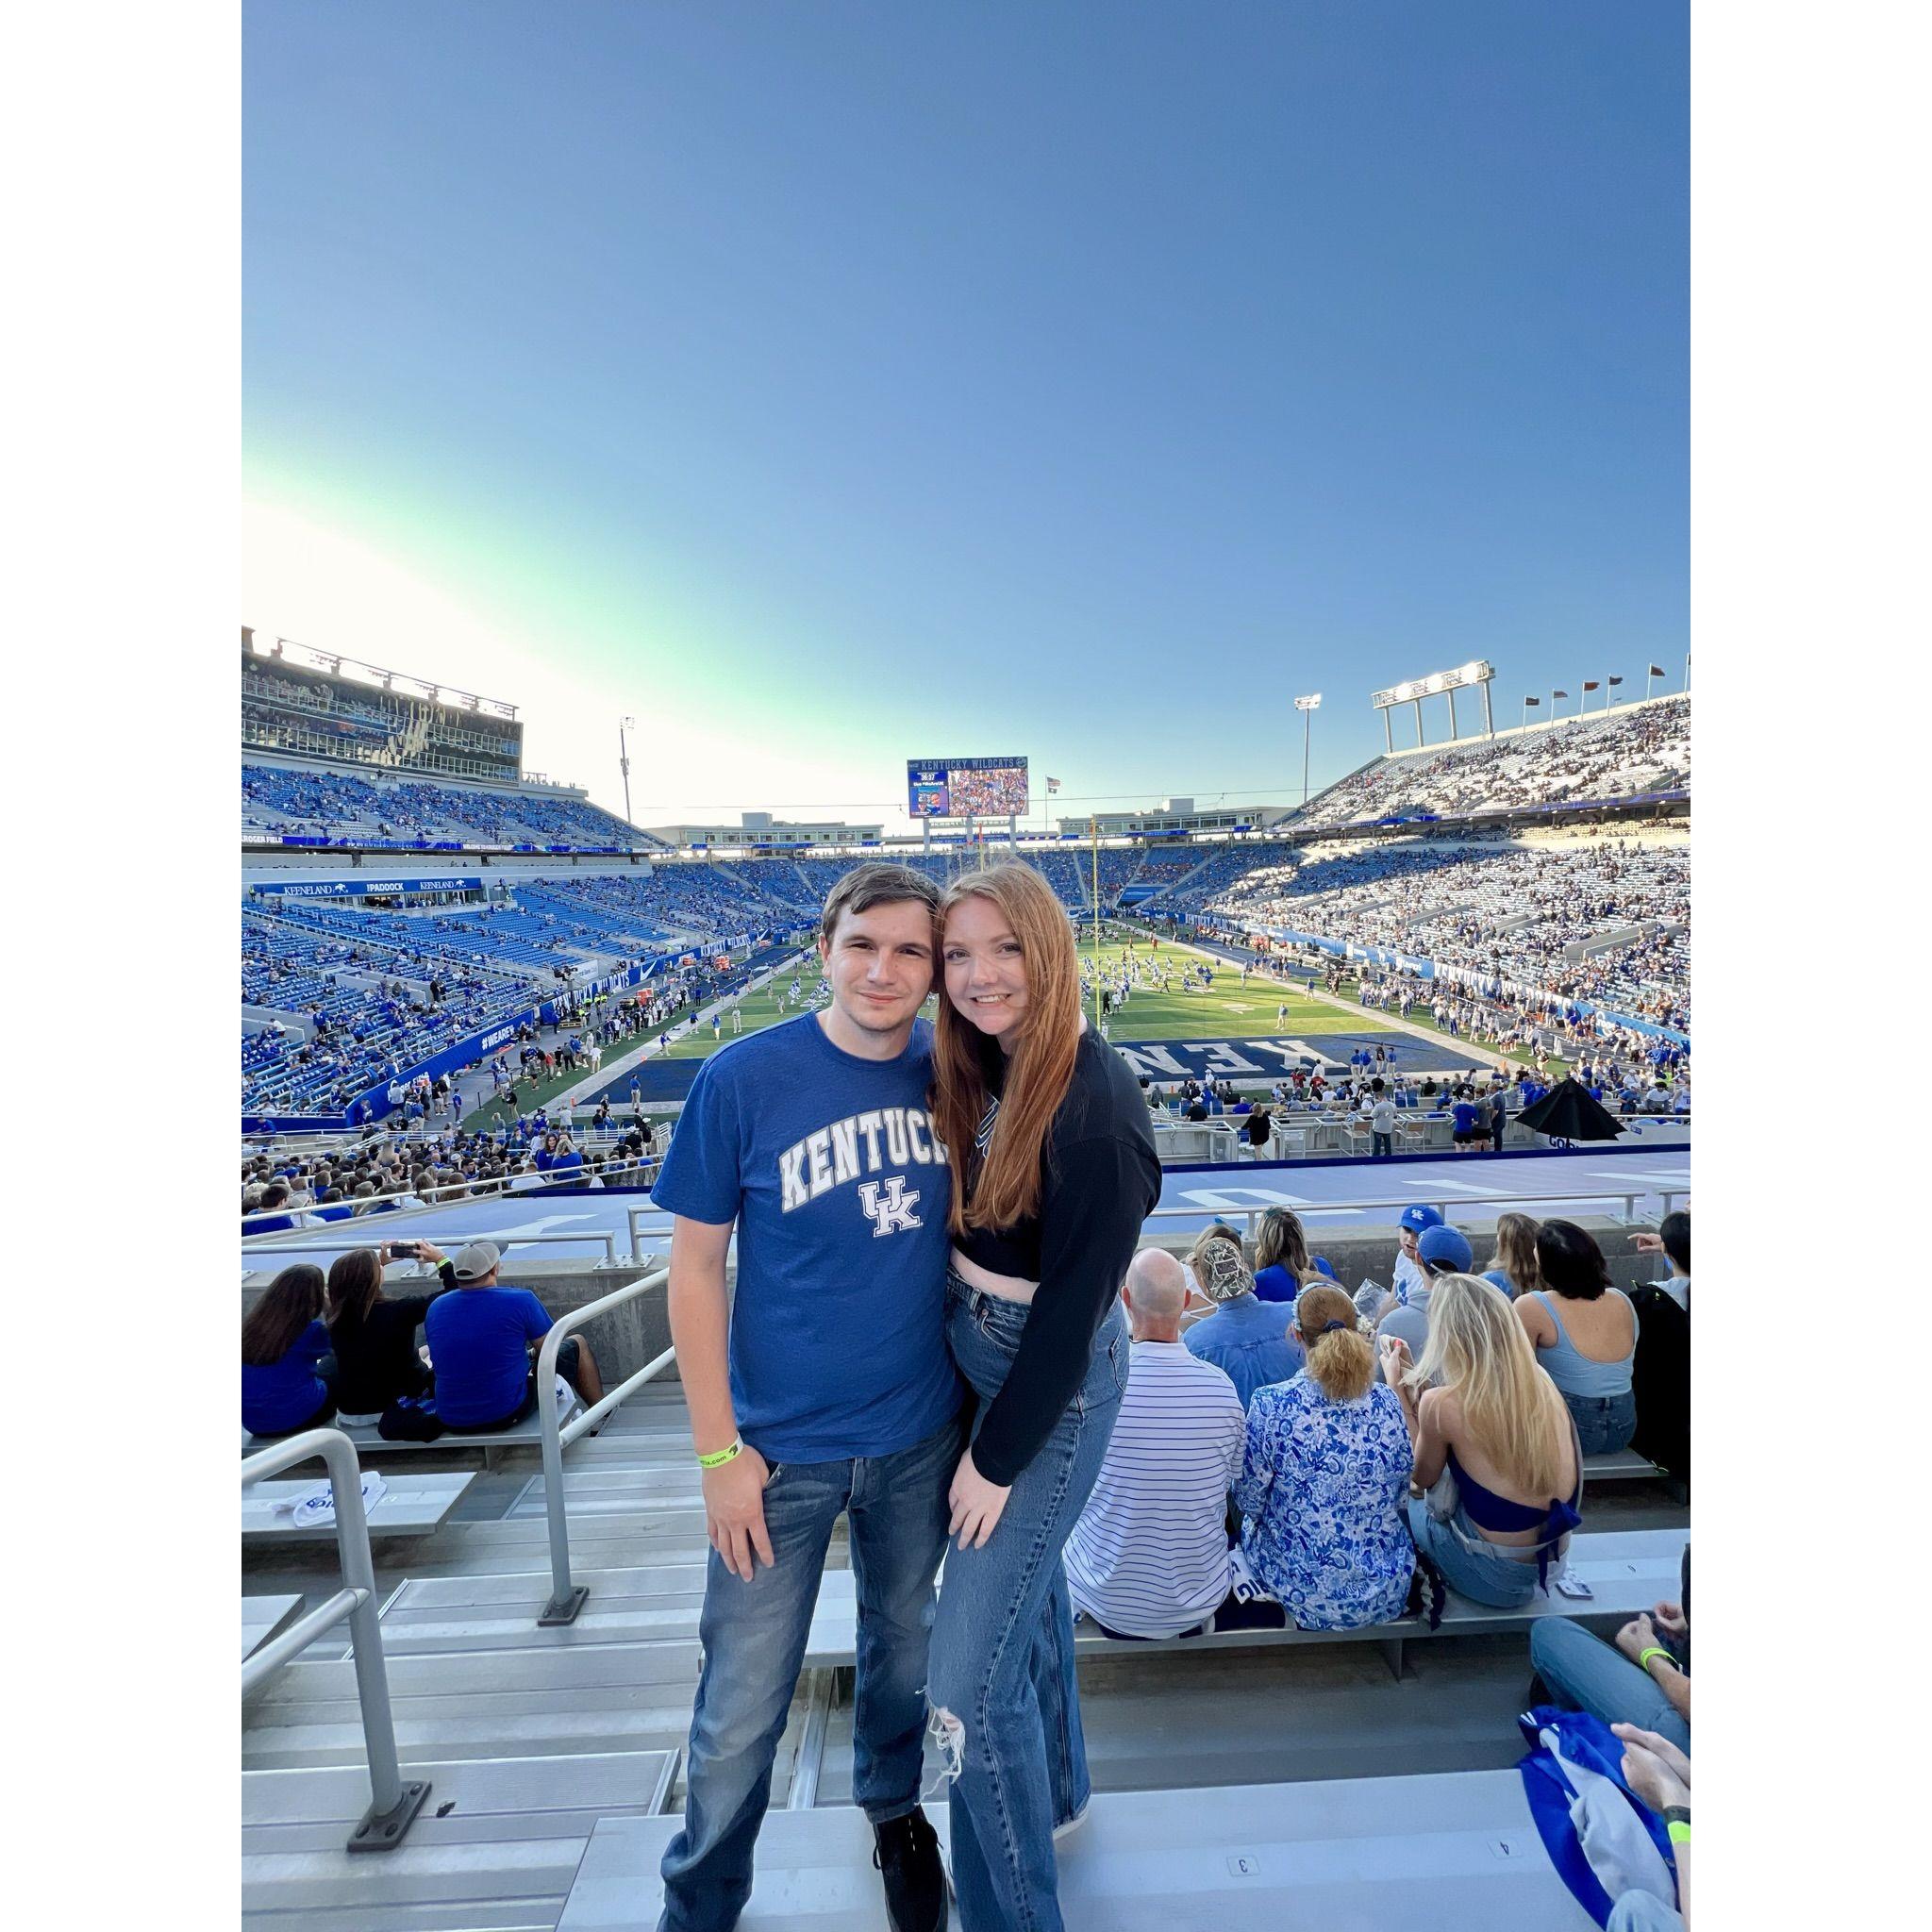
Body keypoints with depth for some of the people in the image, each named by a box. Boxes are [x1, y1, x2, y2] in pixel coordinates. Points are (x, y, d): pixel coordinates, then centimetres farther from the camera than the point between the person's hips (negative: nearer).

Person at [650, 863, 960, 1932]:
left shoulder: (951, 1068, -9)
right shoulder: (743, 1077, -18)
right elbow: (695, 1266, -11)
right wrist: (719, 1451, -10)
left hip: (921, 1433, 3)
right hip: (781, 1443, -2)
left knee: (902, 1645, 26)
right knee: (741, 1712, 15)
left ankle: (893, 1807, 59)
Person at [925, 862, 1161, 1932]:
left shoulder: (1094, 1105, -27)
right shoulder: (979, 1068, -3)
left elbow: (1074, 1309, -23)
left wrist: (998, 1455, -13)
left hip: (1054, 1387, -8)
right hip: (974, 1355, 8)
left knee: (969, 1675, 5)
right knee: (1023, 1575, 29)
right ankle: (1052, 1784, 58)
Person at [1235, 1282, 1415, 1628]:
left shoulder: (1270, 1404, -22)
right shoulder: (1387, 1401, -12)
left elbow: (1249, 1502, -11)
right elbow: (1401, 1495, 3)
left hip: (1306, 1595, -3)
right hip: (1387, 1593, 3)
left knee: (1251, 1522, 26)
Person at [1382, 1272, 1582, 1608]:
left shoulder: (1442, 1403, -24)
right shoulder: (1541, 1382, -8)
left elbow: (1421, 1476, -5)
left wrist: (1397, 1388, -2)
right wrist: (1414, 1376, 9)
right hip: (1551, 1561, 5)